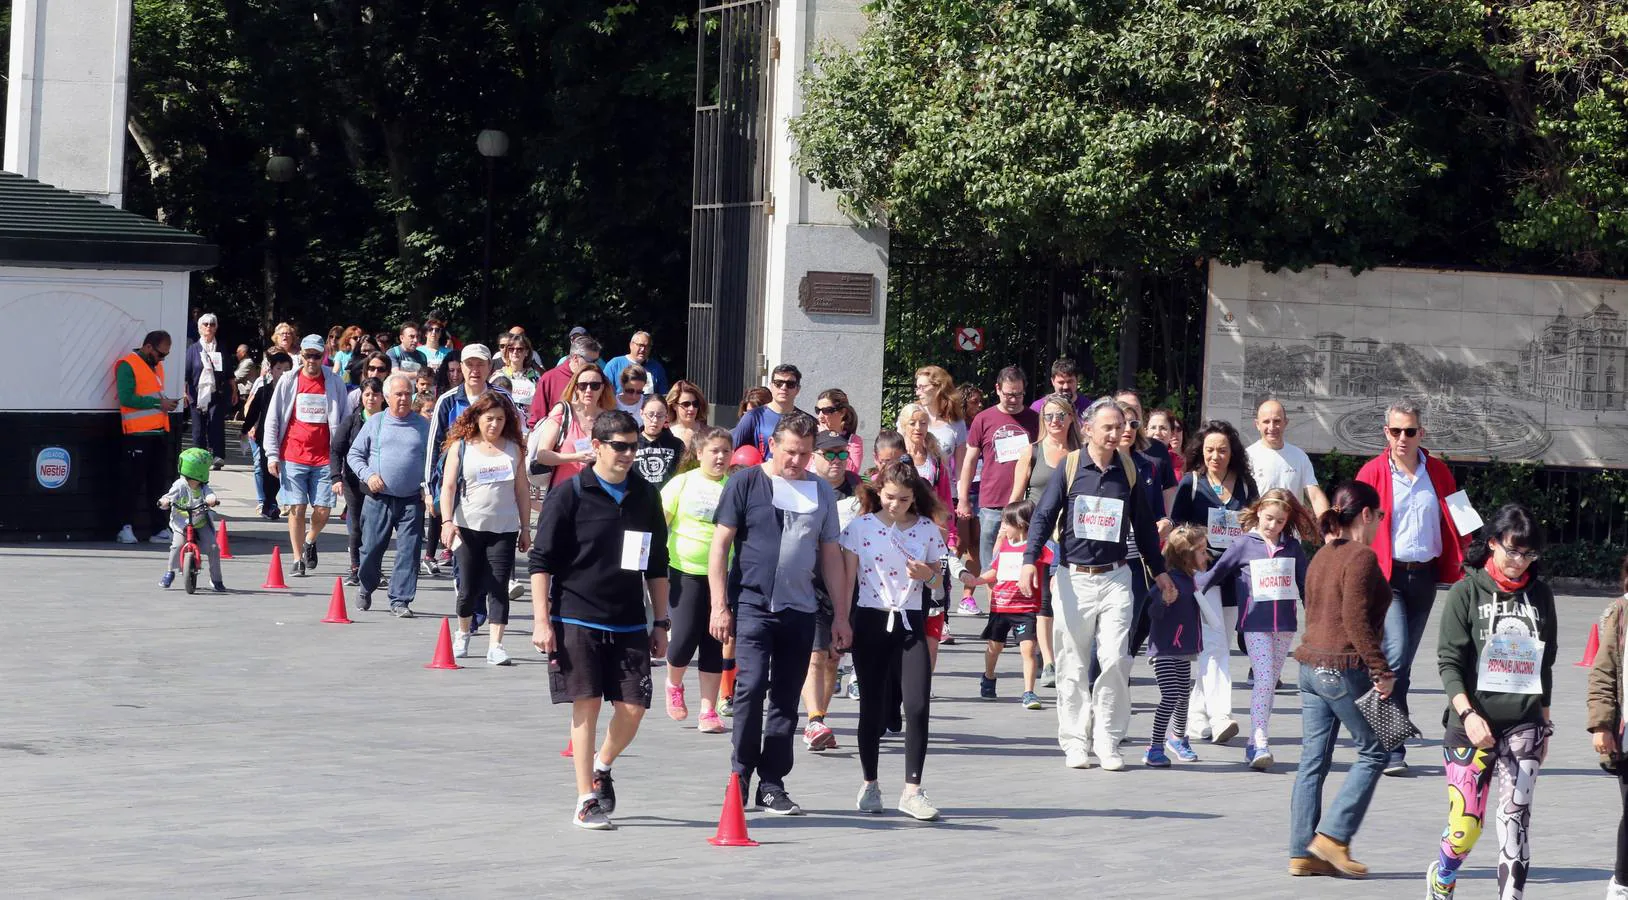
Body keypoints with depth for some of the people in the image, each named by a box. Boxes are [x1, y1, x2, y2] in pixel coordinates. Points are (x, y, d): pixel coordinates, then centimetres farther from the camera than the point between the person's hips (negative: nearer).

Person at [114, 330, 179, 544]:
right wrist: (158, 403, -17)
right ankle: (126, 527, 3)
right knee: (132, 482, -3)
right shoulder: (128, 365, -9)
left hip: (159, 432, 8)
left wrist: (166, 404, 5)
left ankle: (159, 529, 12)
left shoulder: (156, 366, 19)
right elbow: (126, 398, -18)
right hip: (137, 434, -8)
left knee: (158, 482, 9)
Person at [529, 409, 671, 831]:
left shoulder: (646, 496, 9)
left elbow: (657, 565, 17)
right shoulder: (569, 495, -4)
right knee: (586, 705, -5)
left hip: (629, 623, 4)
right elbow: (541, 561, -3)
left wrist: (661, 623, 15)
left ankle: (601, 767, 27)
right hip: (577, 620, -4)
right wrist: (541, 621, -9)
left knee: (632, 708, -2)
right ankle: (586, 801, 3)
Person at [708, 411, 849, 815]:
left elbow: (830, 554, 17)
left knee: (785, 700, 5)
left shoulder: (821, 492, 12)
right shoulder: (746, 483, 0)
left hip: (800, 611, 4)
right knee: (751, 686, -15)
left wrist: (840, 614, 13)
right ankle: (740, 776, -3)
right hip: (752, 604, -4)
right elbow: (720, 545, -1)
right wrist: (720, 606, -7)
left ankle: (772, 785, 11)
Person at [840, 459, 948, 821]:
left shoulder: (927, 529, 3)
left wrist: (927, 575, -10)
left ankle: (912, 790, -7)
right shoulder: (861, 527, -2)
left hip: (910, 622, 1)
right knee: (873, 706, 6)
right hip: (871, 620, -1)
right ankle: (869, 784, 21)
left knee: (918, 705, -10)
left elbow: (937, 579, 13)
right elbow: (847, 577, 2)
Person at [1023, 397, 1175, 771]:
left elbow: (1144, 523, 16)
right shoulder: (1070, 466, 0)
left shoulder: (1128, 470, 6)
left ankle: (1109, 742, 1)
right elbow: (1044, 515, -1)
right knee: (1072, 664, 3)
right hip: (1073, 577, -1)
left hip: (1115, 578, 1)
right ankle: (1075, 743, 11)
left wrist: (1159, 570, 19)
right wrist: (1030, 560, -13)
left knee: (1115, 660, -8)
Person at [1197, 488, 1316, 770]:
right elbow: (1217, 572, 4)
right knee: (1263, 680, -13)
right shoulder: (1244, 545, 0)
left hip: (1284, 623, 4)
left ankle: (1255, 744, 12)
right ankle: (1260, 744, -17)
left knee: (1270, 683, 6)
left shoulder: (1292, 548, 8)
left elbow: (1305, 585, 15)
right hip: (1255, 623, -4)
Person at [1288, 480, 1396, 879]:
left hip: (1311, 664, 9)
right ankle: (1333, 835, -3)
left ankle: (1302, 852, 8)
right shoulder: (1361, 557, -12)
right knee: (1374, 751, 3)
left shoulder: (1322, 556, 14)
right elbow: (1356, 620, -19)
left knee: (1313, 761, 8)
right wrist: (1382, 671, -17)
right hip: (1345, 668, -9)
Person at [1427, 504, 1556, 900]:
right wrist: (1468, 713, -20)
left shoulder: (1539, 595, 9)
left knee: (1516, 816, -7)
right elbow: (1449, 661, -7)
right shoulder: (1466, 592, -3)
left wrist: (1544, 723, 19)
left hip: (1523, 725, 3)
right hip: (1472, 726, -3)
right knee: (1466, 824, -1)